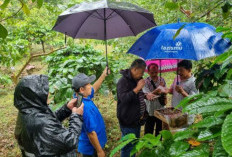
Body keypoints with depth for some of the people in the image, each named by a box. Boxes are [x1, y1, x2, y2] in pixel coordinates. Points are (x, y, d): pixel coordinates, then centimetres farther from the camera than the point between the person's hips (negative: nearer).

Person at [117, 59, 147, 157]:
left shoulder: (136, 80, 12)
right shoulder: (123, 81, -18)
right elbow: (123, 98, -31)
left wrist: (145, 95, 7)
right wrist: (137, 88, -29)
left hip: (137, 120, 9)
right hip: (128, 122, -9)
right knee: (128, 147, 2)